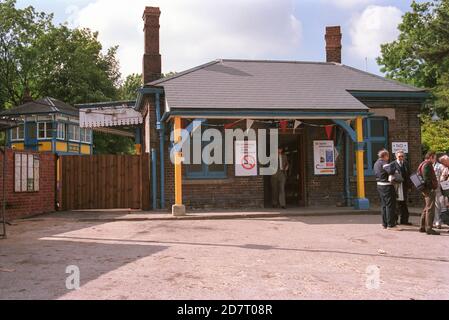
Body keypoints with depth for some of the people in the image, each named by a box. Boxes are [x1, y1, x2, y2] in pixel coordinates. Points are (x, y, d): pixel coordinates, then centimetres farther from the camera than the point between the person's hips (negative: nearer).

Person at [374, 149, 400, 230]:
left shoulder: (376, 163, 14)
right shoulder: (384, 163, -16)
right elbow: (390, 171, -32)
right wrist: (393, 167, -11)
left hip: (379, 185, 9)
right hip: (387, 186, -9)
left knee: (383, 205, 14)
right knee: (390, 205, -4)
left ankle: (384, 224, 20)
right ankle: (391, 224, -1)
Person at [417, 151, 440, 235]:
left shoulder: (423, 164, 18)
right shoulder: (427, 165, -14)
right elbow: (427, 179, -22)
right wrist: (432, 188, -21)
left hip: (426, 190, 11)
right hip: (430, 189, -11)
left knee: (426, 209, 16)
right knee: (430, 209, -8)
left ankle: (422, 227, 21)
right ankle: (429, 228, -7)